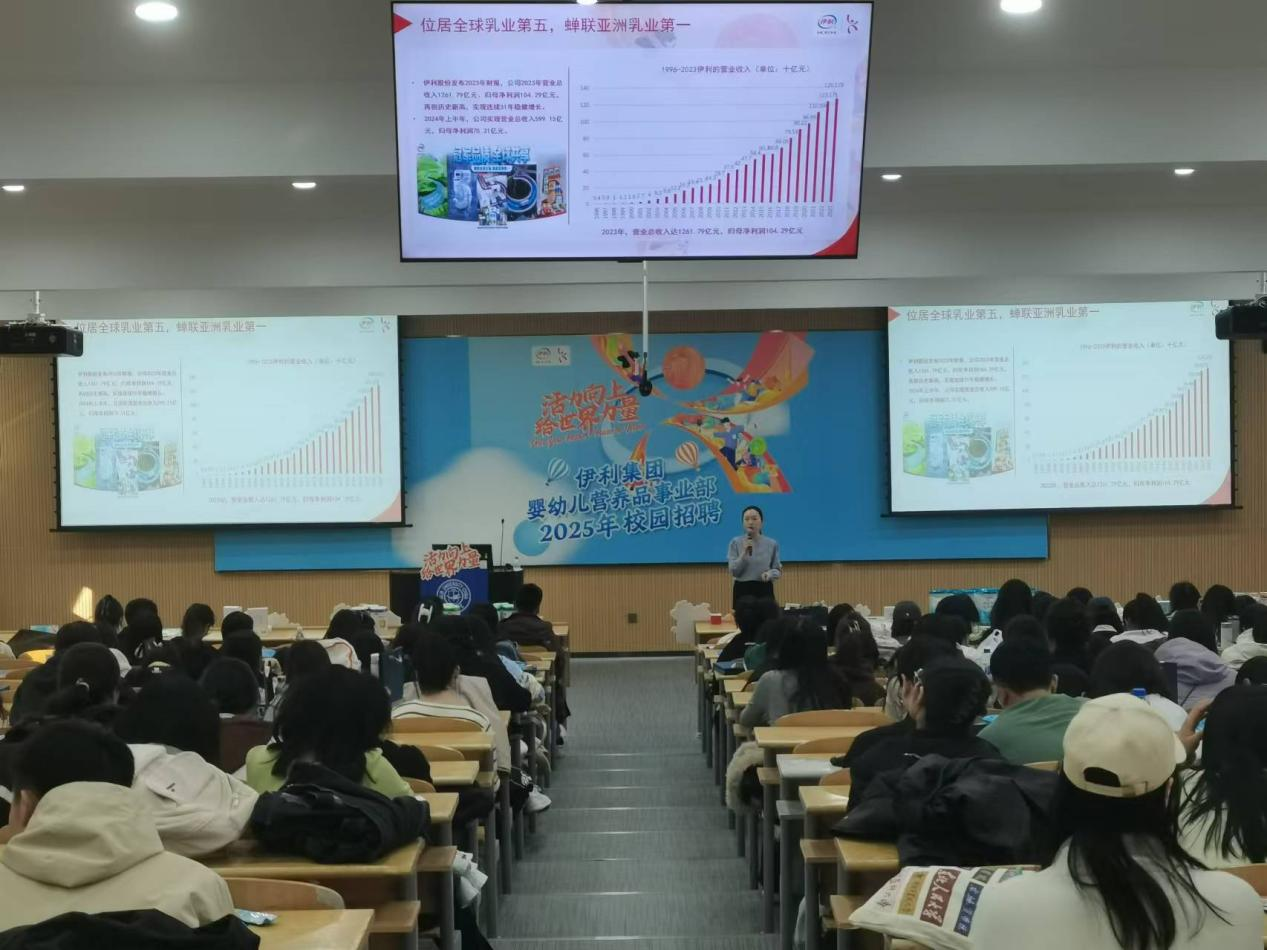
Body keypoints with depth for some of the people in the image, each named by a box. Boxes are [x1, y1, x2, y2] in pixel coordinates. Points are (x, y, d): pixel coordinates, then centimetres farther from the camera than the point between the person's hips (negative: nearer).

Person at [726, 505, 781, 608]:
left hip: (765, 591, 1)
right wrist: (744, 553, -18)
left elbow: (778, 570, 8)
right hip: (742, 591, -1)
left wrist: (770, 574, -14)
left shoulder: (772, 544, 3)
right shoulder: (735, 542, -1)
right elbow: (734, 572, -7)